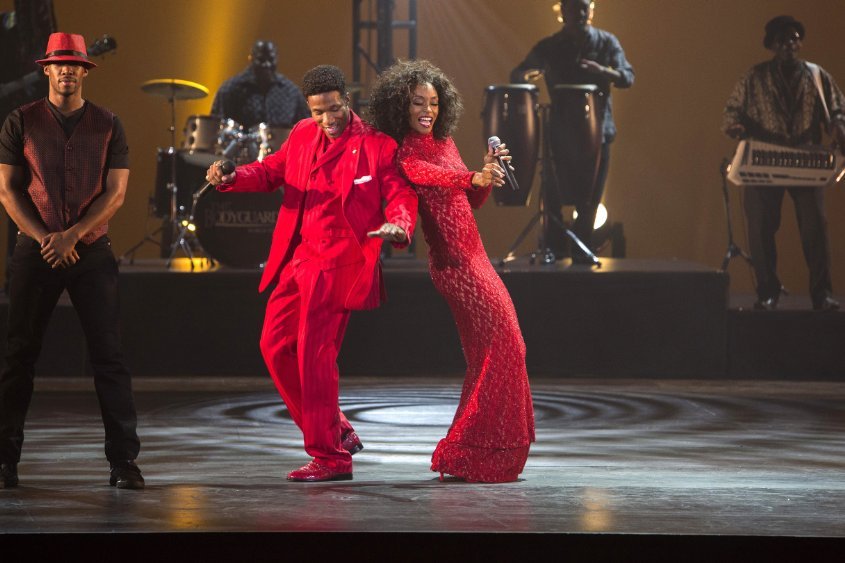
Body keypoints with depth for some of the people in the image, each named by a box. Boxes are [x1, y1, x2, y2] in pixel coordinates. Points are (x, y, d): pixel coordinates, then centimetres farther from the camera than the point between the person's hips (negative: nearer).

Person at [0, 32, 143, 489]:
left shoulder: (107, 126, 5)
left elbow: (115, 194, 1)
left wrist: (72, 236, -12)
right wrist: (44, 238, -9)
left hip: (92, 251, 0)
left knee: (108, 356, -5)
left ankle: (123, 460, -4)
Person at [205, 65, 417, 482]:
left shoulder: (377, 144, -8)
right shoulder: (302, 136, 11)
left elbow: (402, 194, -9)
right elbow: (272, 171, 19)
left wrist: (399, 226, -31)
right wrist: (231, 178, -1)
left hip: (337, 265, -8)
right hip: (296, 260, 8)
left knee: (313, 354, -10)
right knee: (275, 345, 11)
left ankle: (330, 457, 0)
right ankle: (335, 430, 24)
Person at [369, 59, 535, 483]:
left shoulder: (445, 142, 14)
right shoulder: (402, 154, -10)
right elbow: (427, 174, -34)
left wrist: (488, 172, 1)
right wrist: (475, 177, -49)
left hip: (473, 258, 9)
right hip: (453, 263, -9)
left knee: (489, 352, 13)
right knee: (500, 347, -12)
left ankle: (470, 455, 22)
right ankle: (462, 456, -6)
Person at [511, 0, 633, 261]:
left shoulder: (606, 43, 3)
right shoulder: (548, 47, 2)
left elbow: (627, 76, -3)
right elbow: (517, 74, 0)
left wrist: (603, 72, -25)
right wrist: (524, 75, -26)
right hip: (560, 132, -1)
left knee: (589, 196, 3)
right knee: (554, 195, -5)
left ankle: (582, 249, 13)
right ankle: (554, 248, 3)